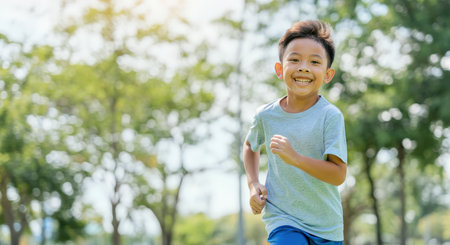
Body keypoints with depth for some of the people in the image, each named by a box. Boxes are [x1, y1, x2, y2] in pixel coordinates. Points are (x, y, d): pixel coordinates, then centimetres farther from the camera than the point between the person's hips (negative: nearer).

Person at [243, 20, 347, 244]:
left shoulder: (330, 116, -12)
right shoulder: (266, 115, -3)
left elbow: (338, 175, -19)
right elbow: (250, 145, 21)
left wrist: (295, 158, -31)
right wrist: (253, 184, 6)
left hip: (326, 227, 0)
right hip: (282, 220, 0)